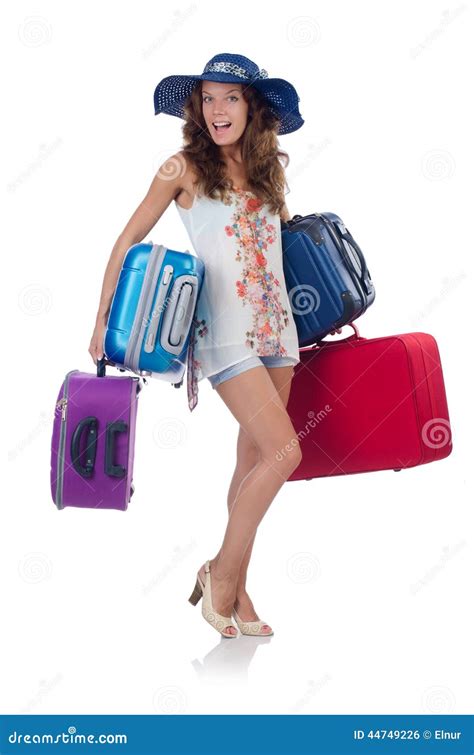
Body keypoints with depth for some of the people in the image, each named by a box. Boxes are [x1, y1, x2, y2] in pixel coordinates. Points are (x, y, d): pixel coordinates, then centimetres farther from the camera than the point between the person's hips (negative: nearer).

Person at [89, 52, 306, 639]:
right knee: (283, 451, -14)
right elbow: (129, 241, 1)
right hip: (224, 329, -5)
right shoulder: (184, 168, -3)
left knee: (254, 459, 7)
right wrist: (103, 320, -1)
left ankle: (235, 592, 19)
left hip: (275, 324, 6)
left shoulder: (269, 167, 11)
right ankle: (221, 574, 4)